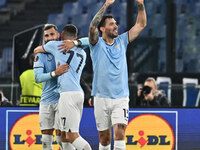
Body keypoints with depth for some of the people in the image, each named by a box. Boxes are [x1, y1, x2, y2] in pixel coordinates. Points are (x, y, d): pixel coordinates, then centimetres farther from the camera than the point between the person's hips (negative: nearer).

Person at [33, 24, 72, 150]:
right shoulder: (40, 55, 4)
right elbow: (38, 77, -10)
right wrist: (55, 73, -27)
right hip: (46, 100, 3)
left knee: (61, 137, -8)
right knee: (46, 139, 4)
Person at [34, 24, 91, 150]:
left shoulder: (56, 46, 6)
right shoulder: (82, 53, 20)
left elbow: (37, 49, 25)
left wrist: (37, 51, 48)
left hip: (68, 94, -7)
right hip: (79, 93, 7)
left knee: (72, 136, -12)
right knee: (64, 135, 13)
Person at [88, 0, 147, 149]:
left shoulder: (121, 41, 11)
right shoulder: (97, 44, 1)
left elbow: (141, 25, 10)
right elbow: (93, 26, -19)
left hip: (121, 98, 1)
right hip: (101, 98, -1)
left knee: (120, 134, -14)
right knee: (104, 138, 6)